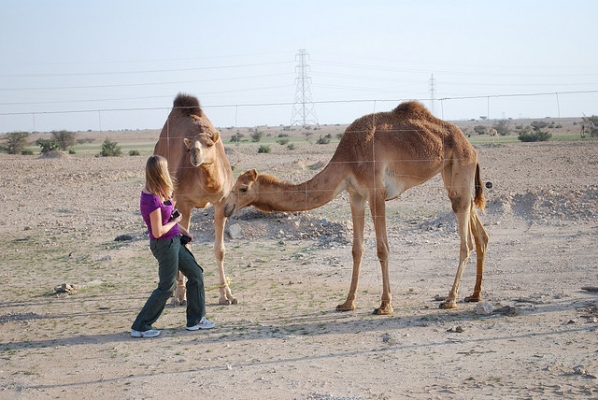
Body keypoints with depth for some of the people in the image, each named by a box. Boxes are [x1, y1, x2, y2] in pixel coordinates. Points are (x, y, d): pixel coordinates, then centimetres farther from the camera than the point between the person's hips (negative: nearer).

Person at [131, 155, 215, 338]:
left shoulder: (153, 193, 3)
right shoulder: (153, 200, -26)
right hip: (165, 245, -10)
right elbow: (158, 231, -24)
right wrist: (175, 221, -9)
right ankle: (140, 327, 12)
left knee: (196, 274, 15)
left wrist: (182, 230, 15)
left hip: (174, 242, 10)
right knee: (166, 288, 1)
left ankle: (195, 320, 24)